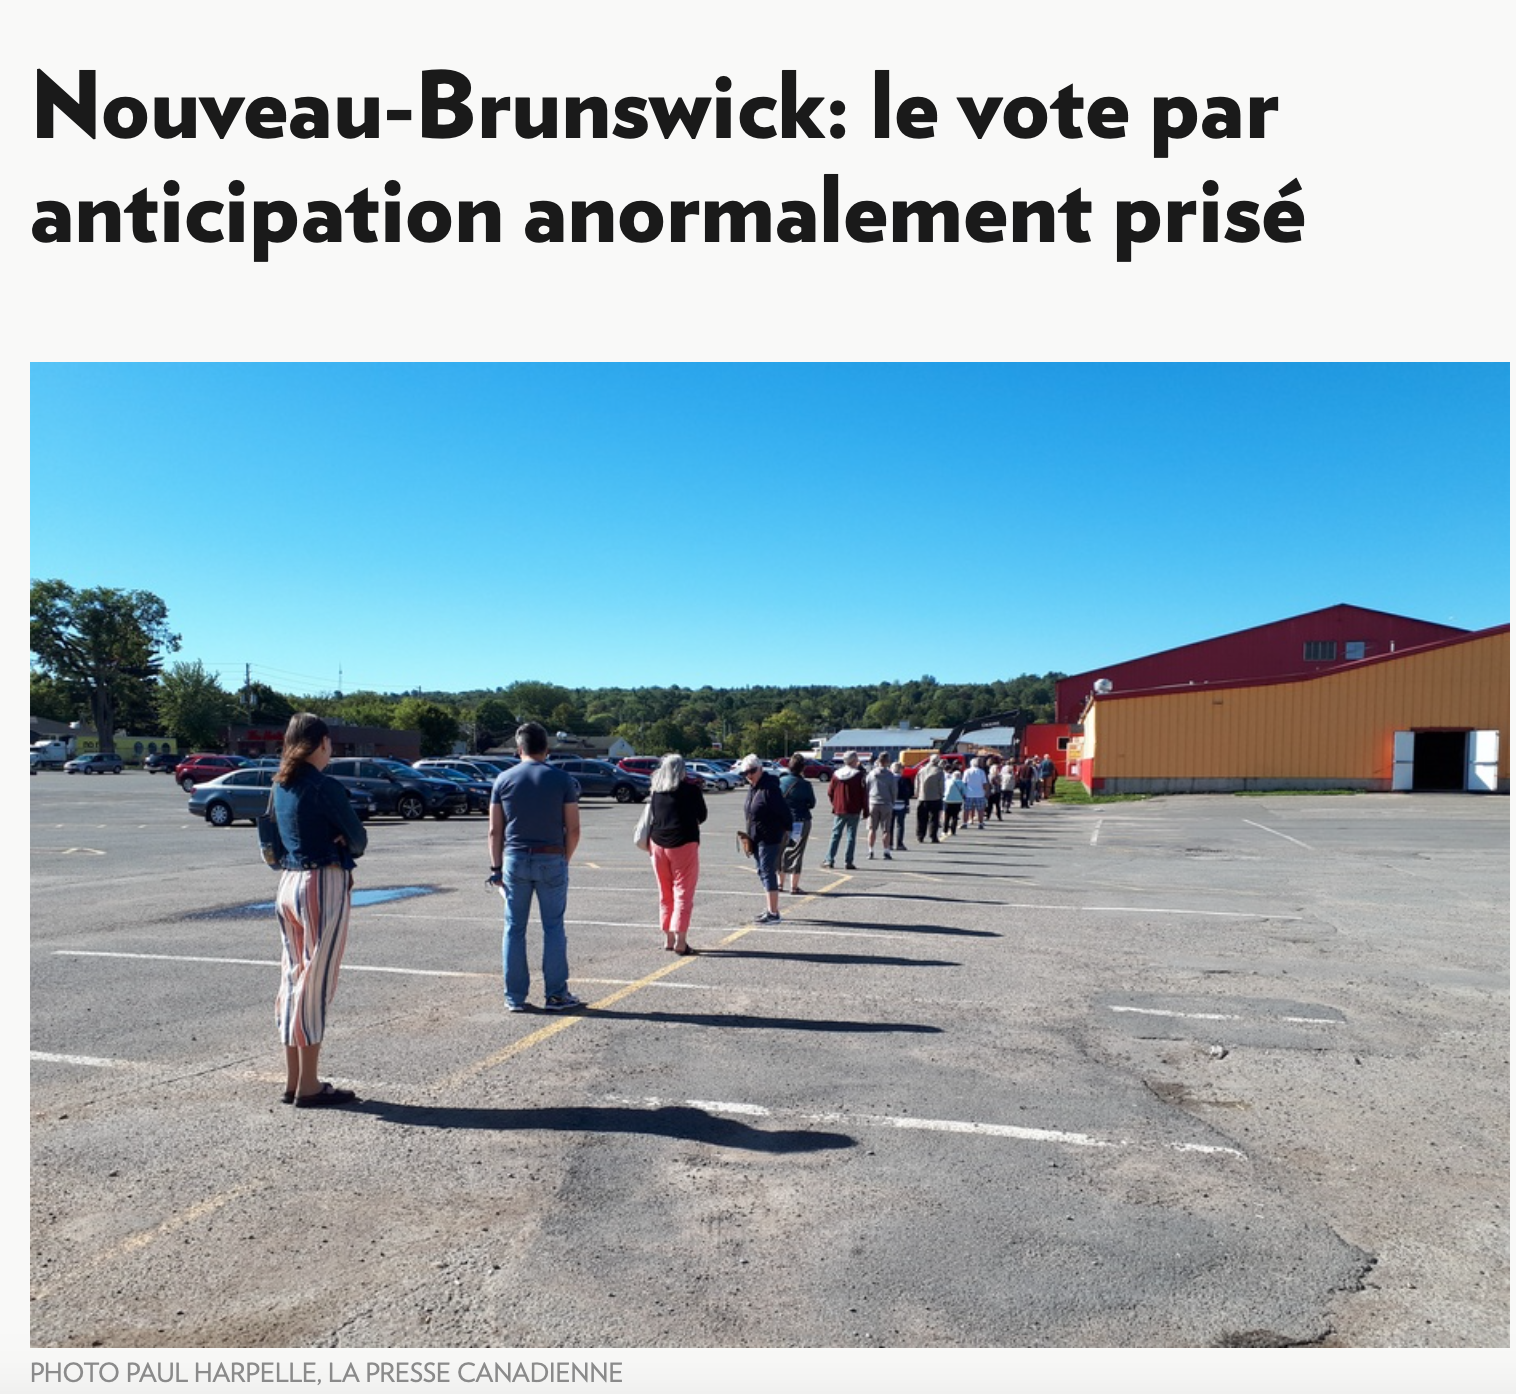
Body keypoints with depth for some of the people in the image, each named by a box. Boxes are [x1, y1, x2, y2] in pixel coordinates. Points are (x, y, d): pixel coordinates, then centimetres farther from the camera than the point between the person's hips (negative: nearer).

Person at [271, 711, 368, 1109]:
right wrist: (344, 845, 11)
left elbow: (271, 834, 17)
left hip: (288, 883, 8)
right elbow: (359, 840, -10)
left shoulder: (281, 785, 8)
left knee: (293, 979, 14)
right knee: (316, 984, -1)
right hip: (324, 885, -8)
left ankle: (293, 1079, 23)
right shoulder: (325, 787, -16)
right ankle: (309, 1086, 6)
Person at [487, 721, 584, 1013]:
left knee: (514, 929, 9)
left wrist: (496, 868, 9)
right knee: (553, 928, 6)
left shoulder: (504, 780, 3)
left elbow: (494, 830, 3)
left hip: (515, 860, 1)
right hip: (551, 860, -1)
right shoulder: (563, 780, -2)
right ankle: (556, 994, 9)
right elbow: (573, 829, -3)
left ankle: (515, 997, 13)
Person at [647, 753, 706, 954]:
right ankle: (680, 941, -6)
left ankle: (668, 937, 20)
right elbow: (702, 816, 5)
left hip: (658, 843, 4)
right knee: (683, 893, -1)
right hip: (683, 843, -4)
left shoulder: (656, 791, 5)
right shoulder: (691, 789, -4)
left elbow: (651, 817, 8)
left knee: (665, 894, 15)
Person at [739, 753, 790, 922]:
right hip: (756, 838, 10)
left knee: (767, 872, -8)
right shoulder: (752, 788, 11)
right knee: (763, 872, 15)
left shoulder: (770, 788, -18)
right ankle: (771, 909, 25)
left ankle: (773, 913, -5)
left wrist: (786, 830, -11)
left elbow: (783, 811, -17)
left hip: (770, 838, -10)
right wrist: (750, 835, 17)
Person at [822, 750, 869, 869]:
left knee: (836, 835, 10)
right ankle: (848, 862, 0)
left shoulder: (836, 774, 3)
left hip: (838, 810, 3)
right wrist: (865, 809, 0)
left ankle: (830, 860, 8)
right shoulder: (859, 775, -8)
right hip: (854, 811, -3)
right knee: (851, 836, 2)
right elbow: (864, 794, -8)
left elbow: (830, 792, 6)